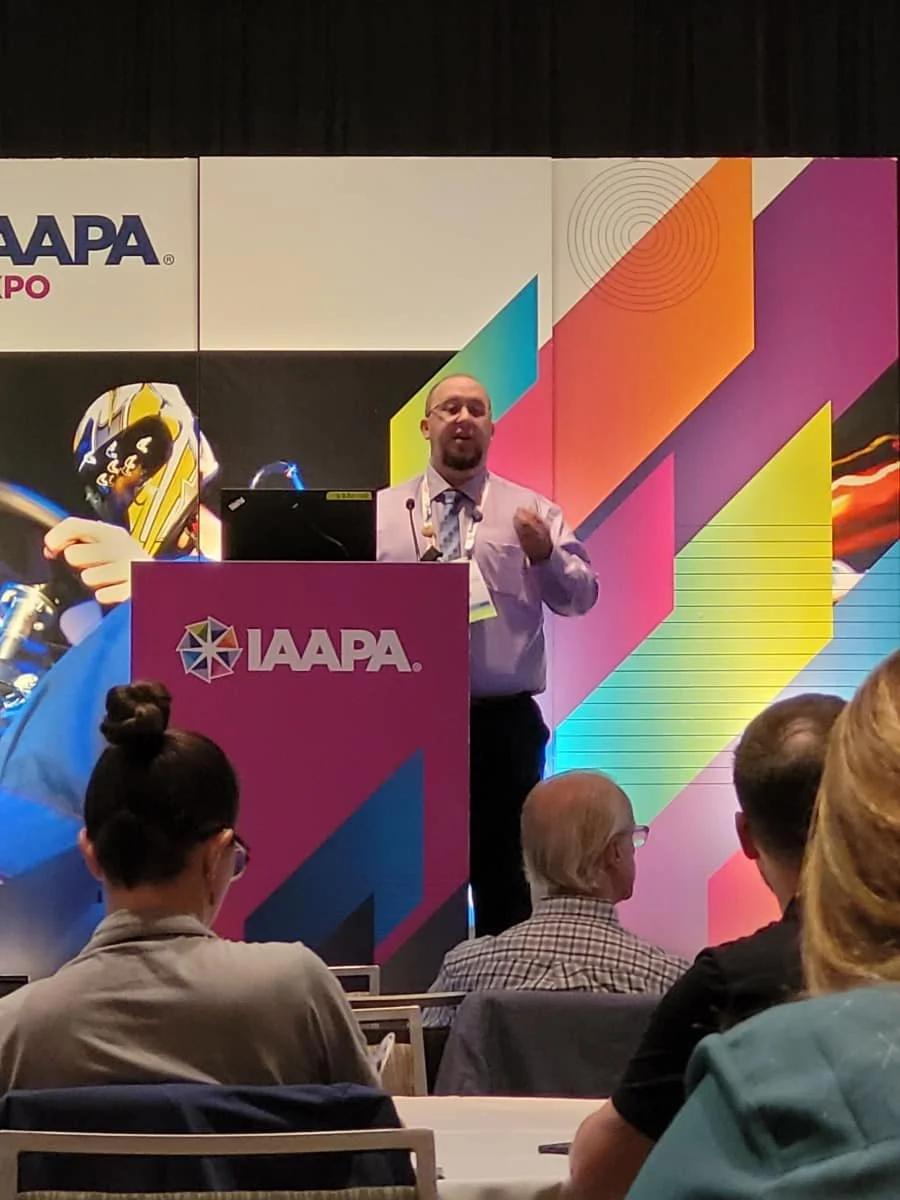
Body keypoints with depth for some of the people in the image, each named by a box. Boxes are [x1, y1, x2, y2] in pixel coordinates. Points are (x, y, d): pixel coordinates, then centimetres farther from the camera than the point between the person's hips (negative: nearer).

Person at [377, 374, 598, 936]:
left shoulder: (531, 513, 6)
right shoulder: (381, 513, 8)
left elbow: (580, 596, -2)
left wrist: (544, 555, -21)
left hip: (503, 724, 0)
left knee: (503, 874, 5)